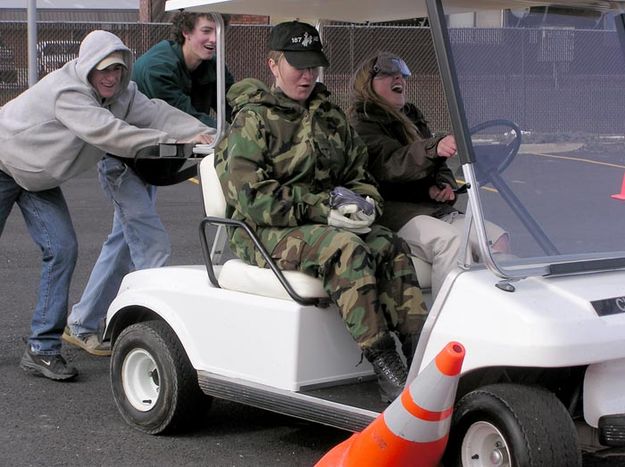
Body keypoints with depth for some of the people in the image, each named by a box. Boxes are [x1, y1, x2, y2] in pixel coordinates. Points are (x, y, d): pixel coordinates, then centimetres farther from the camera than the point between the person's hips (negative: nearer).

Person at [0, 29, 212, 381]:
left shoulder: (122, 94, -9)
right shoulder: (66, 92, -33)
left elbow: (155, 112, -20)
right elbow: (108, 133, -41)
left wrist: (202, 133, -35)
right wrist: (171, 141, -40)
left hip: (39, 178, 7)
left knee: (62, 250, -8)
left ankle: (42, 350, -3)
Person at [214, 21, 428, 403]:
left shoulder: (330, 116, 17)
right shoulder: (253, 120, -6)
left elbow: (358, 172, 21)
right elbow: (251, 196, -16)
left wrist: (364, 201, -3)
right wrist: (321, 207, -19)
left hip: (323, 224, 7)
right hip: (266, 233, -7)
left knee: (391, 247, -21)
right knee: (346, 250, -34)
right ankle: (385, 367, -36)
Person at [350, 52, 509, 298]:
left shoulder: (413, 118, 26)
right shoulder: (362, 125, -1)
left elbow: (440, 168, 24)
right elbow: (393, 163, -20)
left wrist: (444, 187, -1)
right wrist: (435, 148, -39)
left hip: (435, 209, 8)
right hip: (393, 211, -8)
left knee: (497, 237, -14)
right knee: (451, 241, -33)